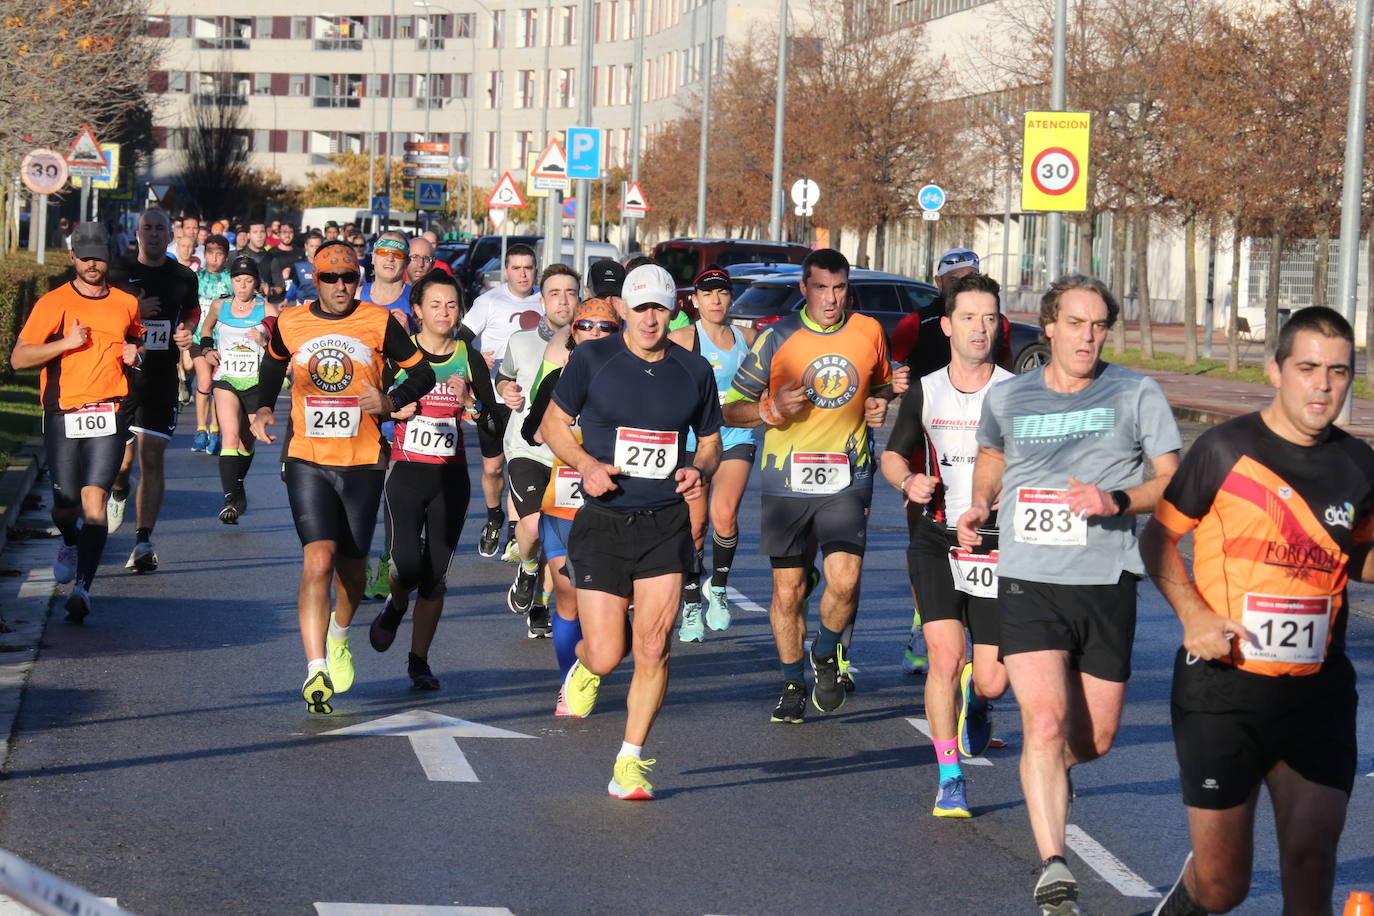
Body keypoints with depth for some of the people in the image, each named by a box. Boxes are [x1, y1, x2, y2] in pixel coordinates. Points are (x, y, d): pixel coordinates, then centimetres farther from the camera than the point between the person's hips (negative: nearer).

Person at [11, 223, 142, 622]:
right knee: (65, 504, 8)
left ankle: (82, 587, -19)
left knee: (94, 498, -14)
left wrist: (134, 354, 8)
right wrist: (66, 343, -15)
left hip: (109, 414, 0)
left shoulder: (127, 304, 10)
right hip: (62, 415, 0)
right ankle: (70, 543, 44)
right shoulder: (53, 303, 1)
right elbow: (19, 357, -4)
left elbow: (136, 340, 31)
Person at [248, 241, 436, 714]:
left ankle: (339, 637, 44)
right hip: (308, 461, -1)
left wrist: (391, 400, -13)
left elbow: (422, 372, 6)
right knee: (318, 560, -17)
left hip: (363, 463, 1)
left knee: (351, 567, 12)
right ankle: (316, 671, -19)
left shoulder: (379, 322, -2)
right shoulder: (290, 325, 2)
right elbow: (272, 366, 23)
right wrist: (264, 409, 7)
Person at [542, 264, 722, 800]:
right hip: (603, 524, -2)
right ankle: (584, 666, 35)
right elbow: (553, 424, 6)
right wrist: (586, 464, -12)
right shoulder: (592, 360, -2)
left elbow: (710, 439, 18)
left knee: (653, 649, -7)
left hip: (666, 526, 2)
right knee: (606, 656, -4)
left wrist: (700, 470, -5)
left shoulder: (695, 372, 5)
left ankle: (630, 763, 6)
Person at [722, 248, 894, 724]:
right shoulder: (776, 338, -2)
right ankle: (792, 684, 24)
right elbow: (731, 409, 2)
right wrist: (771, 409, -18)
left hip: (846, 480, 1)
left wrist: (879, 407, 2)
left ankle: (827, 653, 16)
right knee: (788, 591, 5)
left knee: (845, 582, -14)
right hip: (787, 483, 0)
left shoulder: (869, 332, 4)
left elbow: (882, 385, 25)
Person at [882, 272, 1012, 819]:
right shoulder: (925, 392, 5)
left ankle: (974, 699, 37)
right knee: (945, 656, -15)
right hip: (936, 540, 1)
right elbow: (893, 453, 17)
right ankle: (949, 779, -1)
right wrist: (908, 480, -5)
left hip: (997, 547, -1)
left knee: (991, 682, -2)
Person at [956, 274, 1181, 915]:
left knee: (1096, 737, 10)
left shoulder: (1137, 395, 1)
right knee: (1044, 722, -18)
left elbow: (1174, 482, -1)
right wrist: (979, 503, 8)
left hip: (1106, 582, 1)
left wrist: (1118, 501, -19)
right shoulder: (1007, 398, 7)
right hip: (1027, 581, -1)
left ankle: (1051, 773, 47)